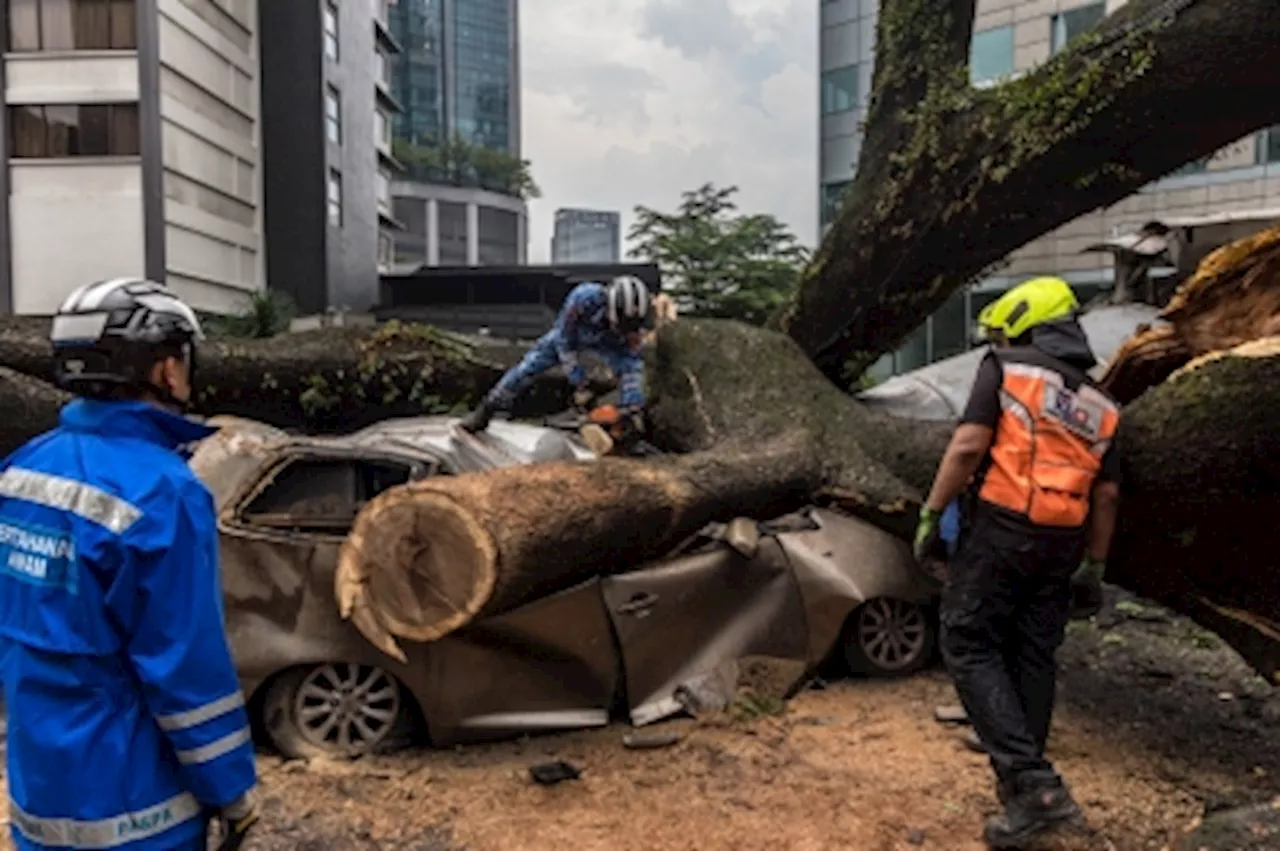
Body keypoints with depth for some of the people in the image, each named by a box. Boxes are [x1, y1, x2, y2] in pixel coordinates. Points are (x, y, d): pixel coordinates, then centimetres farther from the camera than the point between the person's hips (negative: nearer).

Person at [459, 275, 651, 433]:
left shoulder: (630, 319, -35)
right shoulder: (586, 297, -45)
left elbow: (633, 363, -31)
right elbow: (564, 340, -33)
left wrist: (634, 409, -40)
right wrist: (579, 386, -30)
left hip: (606, 341, 2)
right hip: (568, 334, -2)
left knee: (632, 366, -21)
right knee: (527, 368, -6)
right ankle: (483, 413, 9)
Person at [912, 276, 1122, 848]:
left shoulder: (1005, 369, -1)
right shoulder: (1101, 405, 15)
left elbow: (968, 446, -13)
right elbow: (1106, 494, 12)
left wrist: (931, 513, -9)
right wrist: (1095, 566, 19)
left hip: (999, 529, -6)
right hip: (1061, 543, 6)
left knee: (970, 648, -1)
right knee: (1032, 658, 14)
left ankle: (1031, 781, -10)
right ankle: (1024, 782, 22)